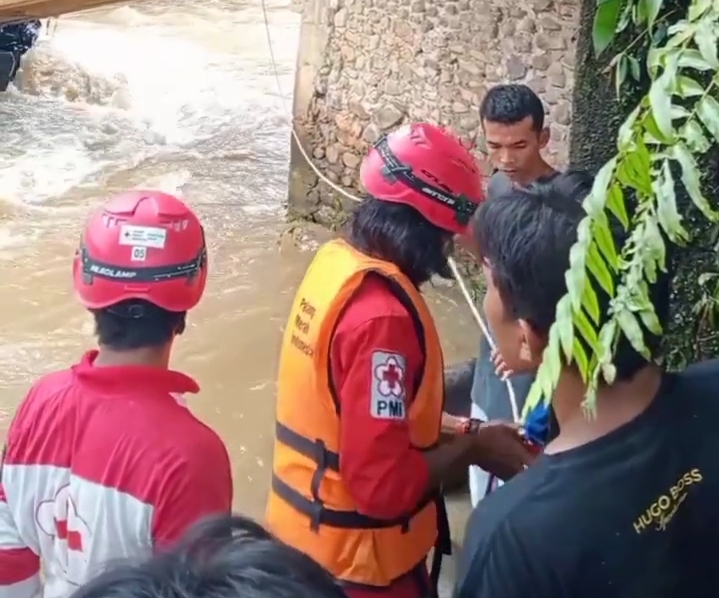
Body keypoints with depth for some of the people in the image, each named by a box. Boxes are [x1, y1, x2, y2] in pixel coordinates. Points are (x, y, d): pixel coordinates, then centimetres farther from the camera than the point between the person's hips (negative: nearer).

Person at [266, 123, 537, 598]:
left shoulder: (337, 259, -1)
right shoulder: (382, 315, -29)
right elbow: (385, 482, -28)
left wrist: (460, 427, 6)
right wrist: (471, 447, -13)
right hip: (355, 560, -8)